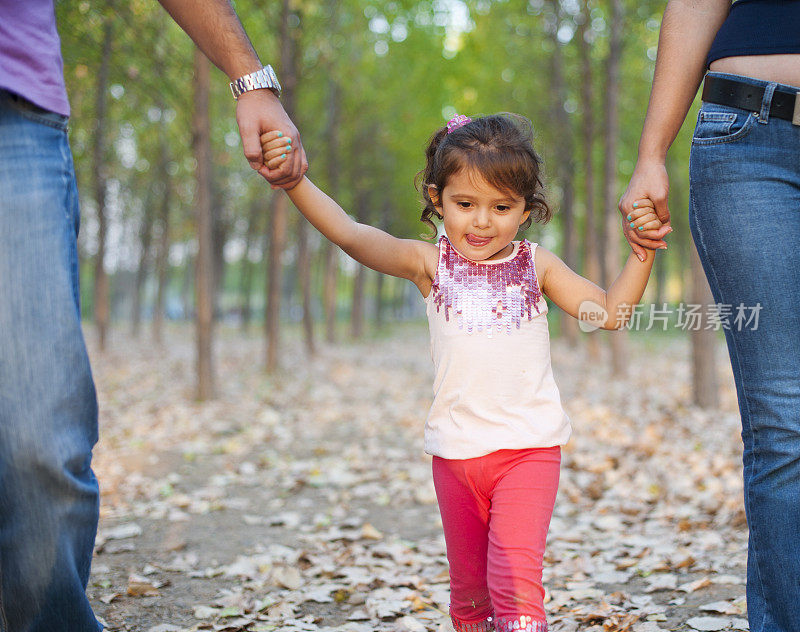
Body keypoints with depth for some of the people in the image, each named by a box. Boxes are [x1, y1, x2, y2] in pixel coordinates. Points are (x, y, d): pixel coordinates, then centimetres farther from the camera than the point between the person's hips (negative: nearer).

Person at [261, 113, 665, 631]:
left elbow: (610, 311, 6)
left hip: (529, 450, -1)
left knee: (515, 582, -15)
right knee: (468, 590, 15)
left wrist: (642, 251, -7)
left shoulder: (536, 264, 4)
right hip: (456, 452, 2)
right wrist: (295, 182, -27)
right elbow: (350, 234, -12)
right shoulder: (430, 263, 1)